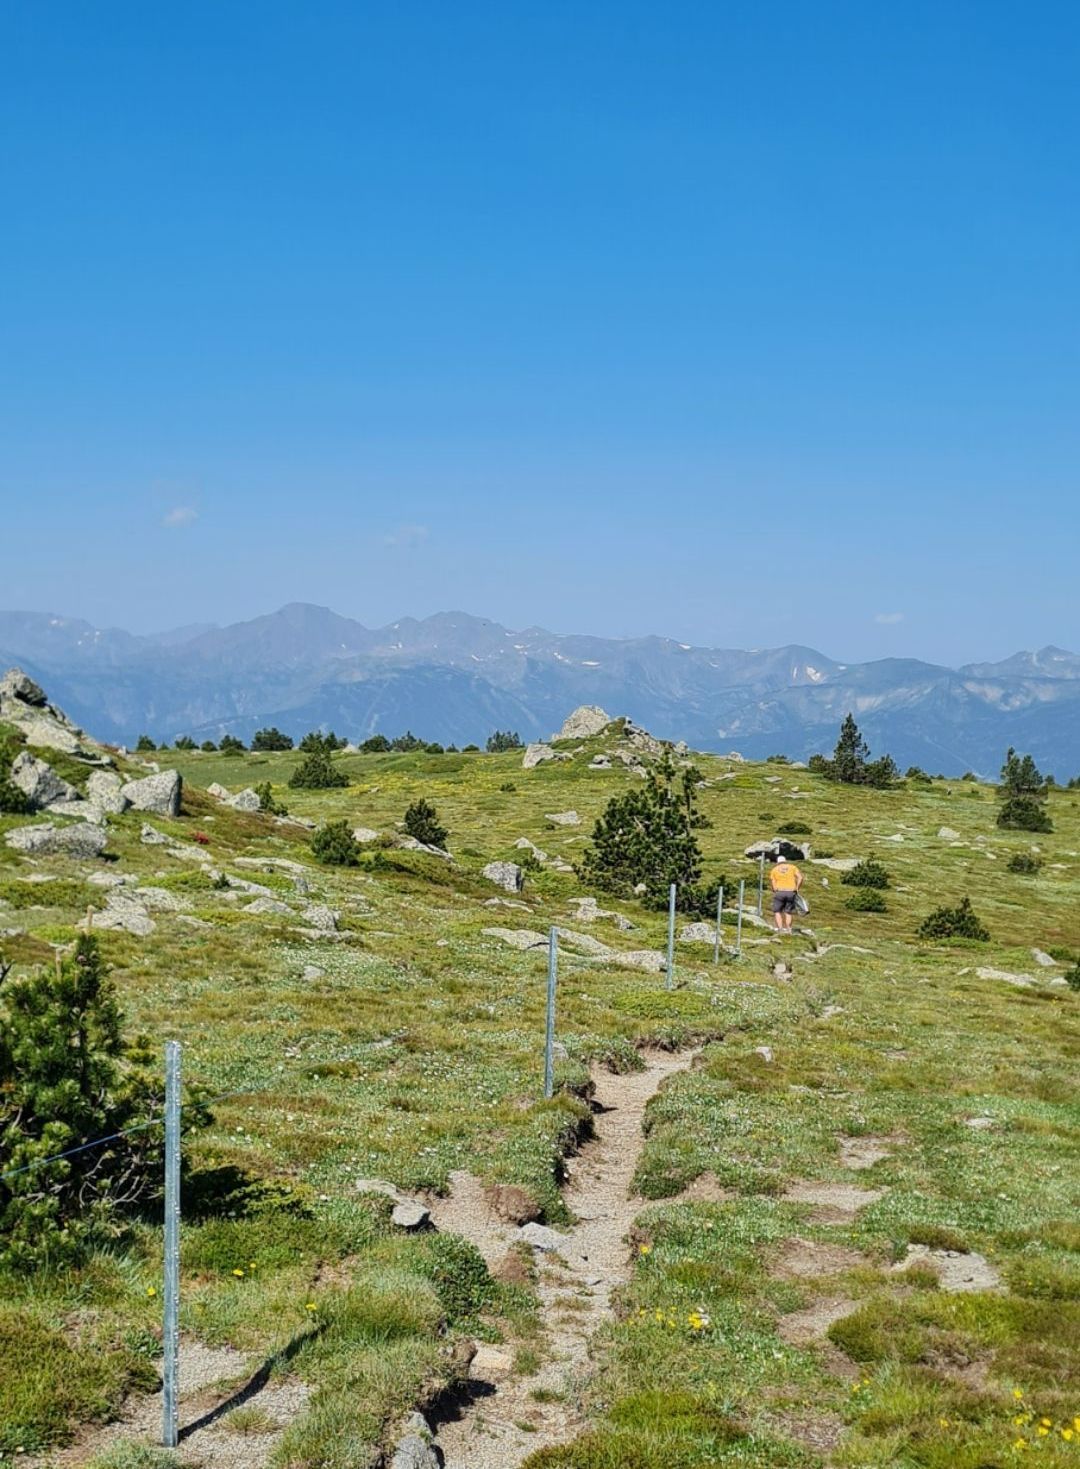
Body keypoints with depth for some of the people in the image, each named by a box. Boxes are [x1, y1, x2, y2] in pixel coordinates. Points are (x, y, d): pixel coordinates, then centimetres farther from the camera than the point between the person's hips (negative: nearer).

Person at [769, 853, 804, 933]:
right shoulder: (792, 867, 14)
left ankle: (781, 929, -7)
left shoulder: (774, 870, 13)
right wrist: (797, 888, 7)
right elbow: (800, 877, 0)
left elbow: (772, 884, 4)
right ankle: (788, 929, -2)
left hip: (779, 892, -1)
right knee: (788, 912, 13)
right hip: (791, 892, 1)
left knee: (777, 912, 10)